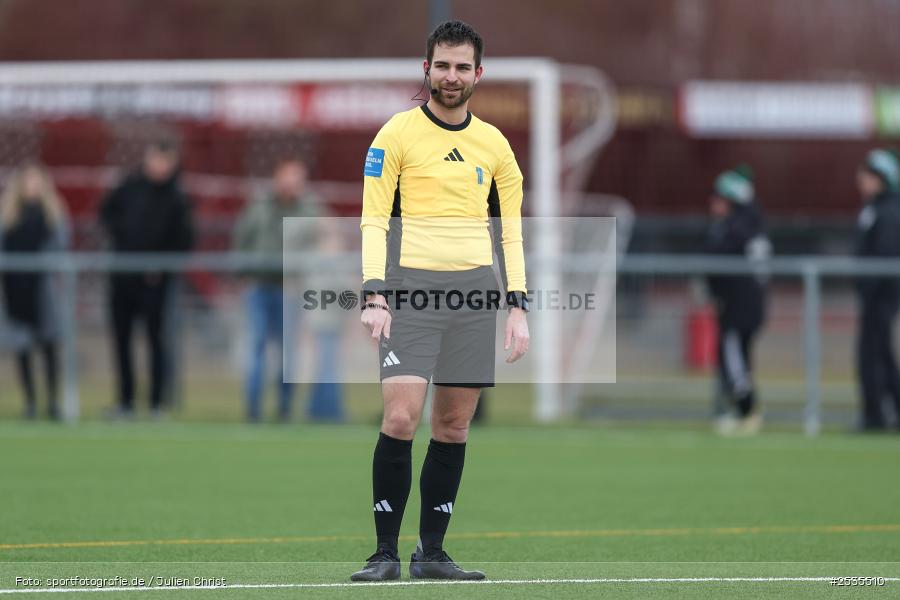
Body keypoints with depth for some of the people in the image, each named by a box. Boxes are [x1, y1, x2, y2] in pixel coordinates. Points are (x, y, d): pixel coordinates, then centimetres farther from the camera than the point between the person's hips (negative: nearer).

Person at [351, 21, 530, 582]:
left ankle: (431, 552, 10)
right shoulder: (397, 134, 2)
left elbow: (510, 230, 16)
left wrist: (518, 306, 7)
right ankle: (385, 552, -8)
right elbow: (374, 219, -2)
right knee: (400, 416, -14)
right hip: (412, 285, -4)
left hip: (476, 289, 4)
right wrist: (376, 295, -12)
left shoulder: (494, 144, 13)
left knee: (454, 425, 3)